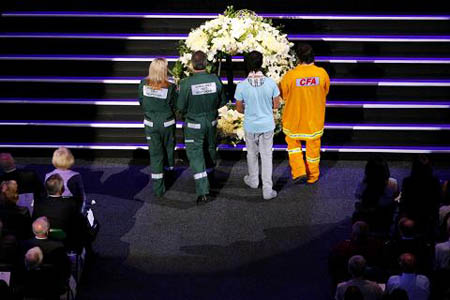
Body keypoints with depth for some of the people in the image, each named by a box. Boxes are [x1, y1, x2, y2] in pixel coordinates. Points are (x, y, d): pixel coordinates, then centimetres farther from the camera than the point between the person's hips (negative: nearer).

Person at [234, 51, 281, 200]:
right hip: (267, 125, 0)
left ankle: (253, 180, 42)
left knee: (252, 154, 22)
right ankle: (267, 190, 10)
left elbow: (239, 109, -4)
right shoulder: (271, 83, -15)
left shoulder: (242, 86, -16)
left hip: (250, 126, 0)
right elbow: (276, 105, -4)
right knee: (266, 156, 10)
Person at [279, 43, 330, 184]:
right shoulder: (322, 73, -18)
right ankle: (312, 176, 33)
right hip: (315, 118, 2)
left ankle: (299, 172, 12)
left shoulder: (290, 75, -24)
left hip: (294, 117, -2)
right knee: (313, 146, 19)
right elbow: (325, 92, 0)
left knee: (293, 143, 23)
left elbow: (283, 94, -8)